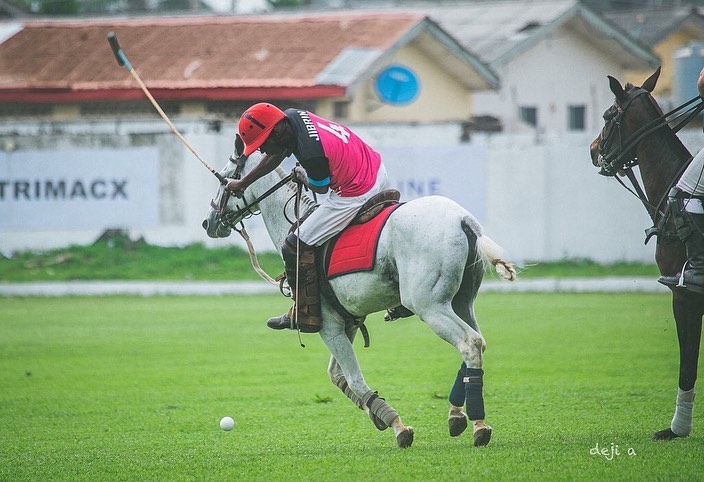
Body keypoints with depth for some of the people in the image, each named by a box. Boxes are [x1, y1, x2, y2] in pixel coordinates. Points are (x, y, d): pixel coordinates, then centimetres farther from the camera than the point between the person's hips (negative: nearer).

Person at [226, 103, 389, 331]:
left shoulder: (310, 152, -32)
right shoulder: (293, 116, -5)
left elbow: (319, 187, -10)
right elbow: (275, 155, 16)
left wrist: (302, 175, 12)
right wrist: (243, 183, 27)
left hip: (355, 196, -10)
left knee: (295, 248, -2)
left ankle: (306, 316, 10)